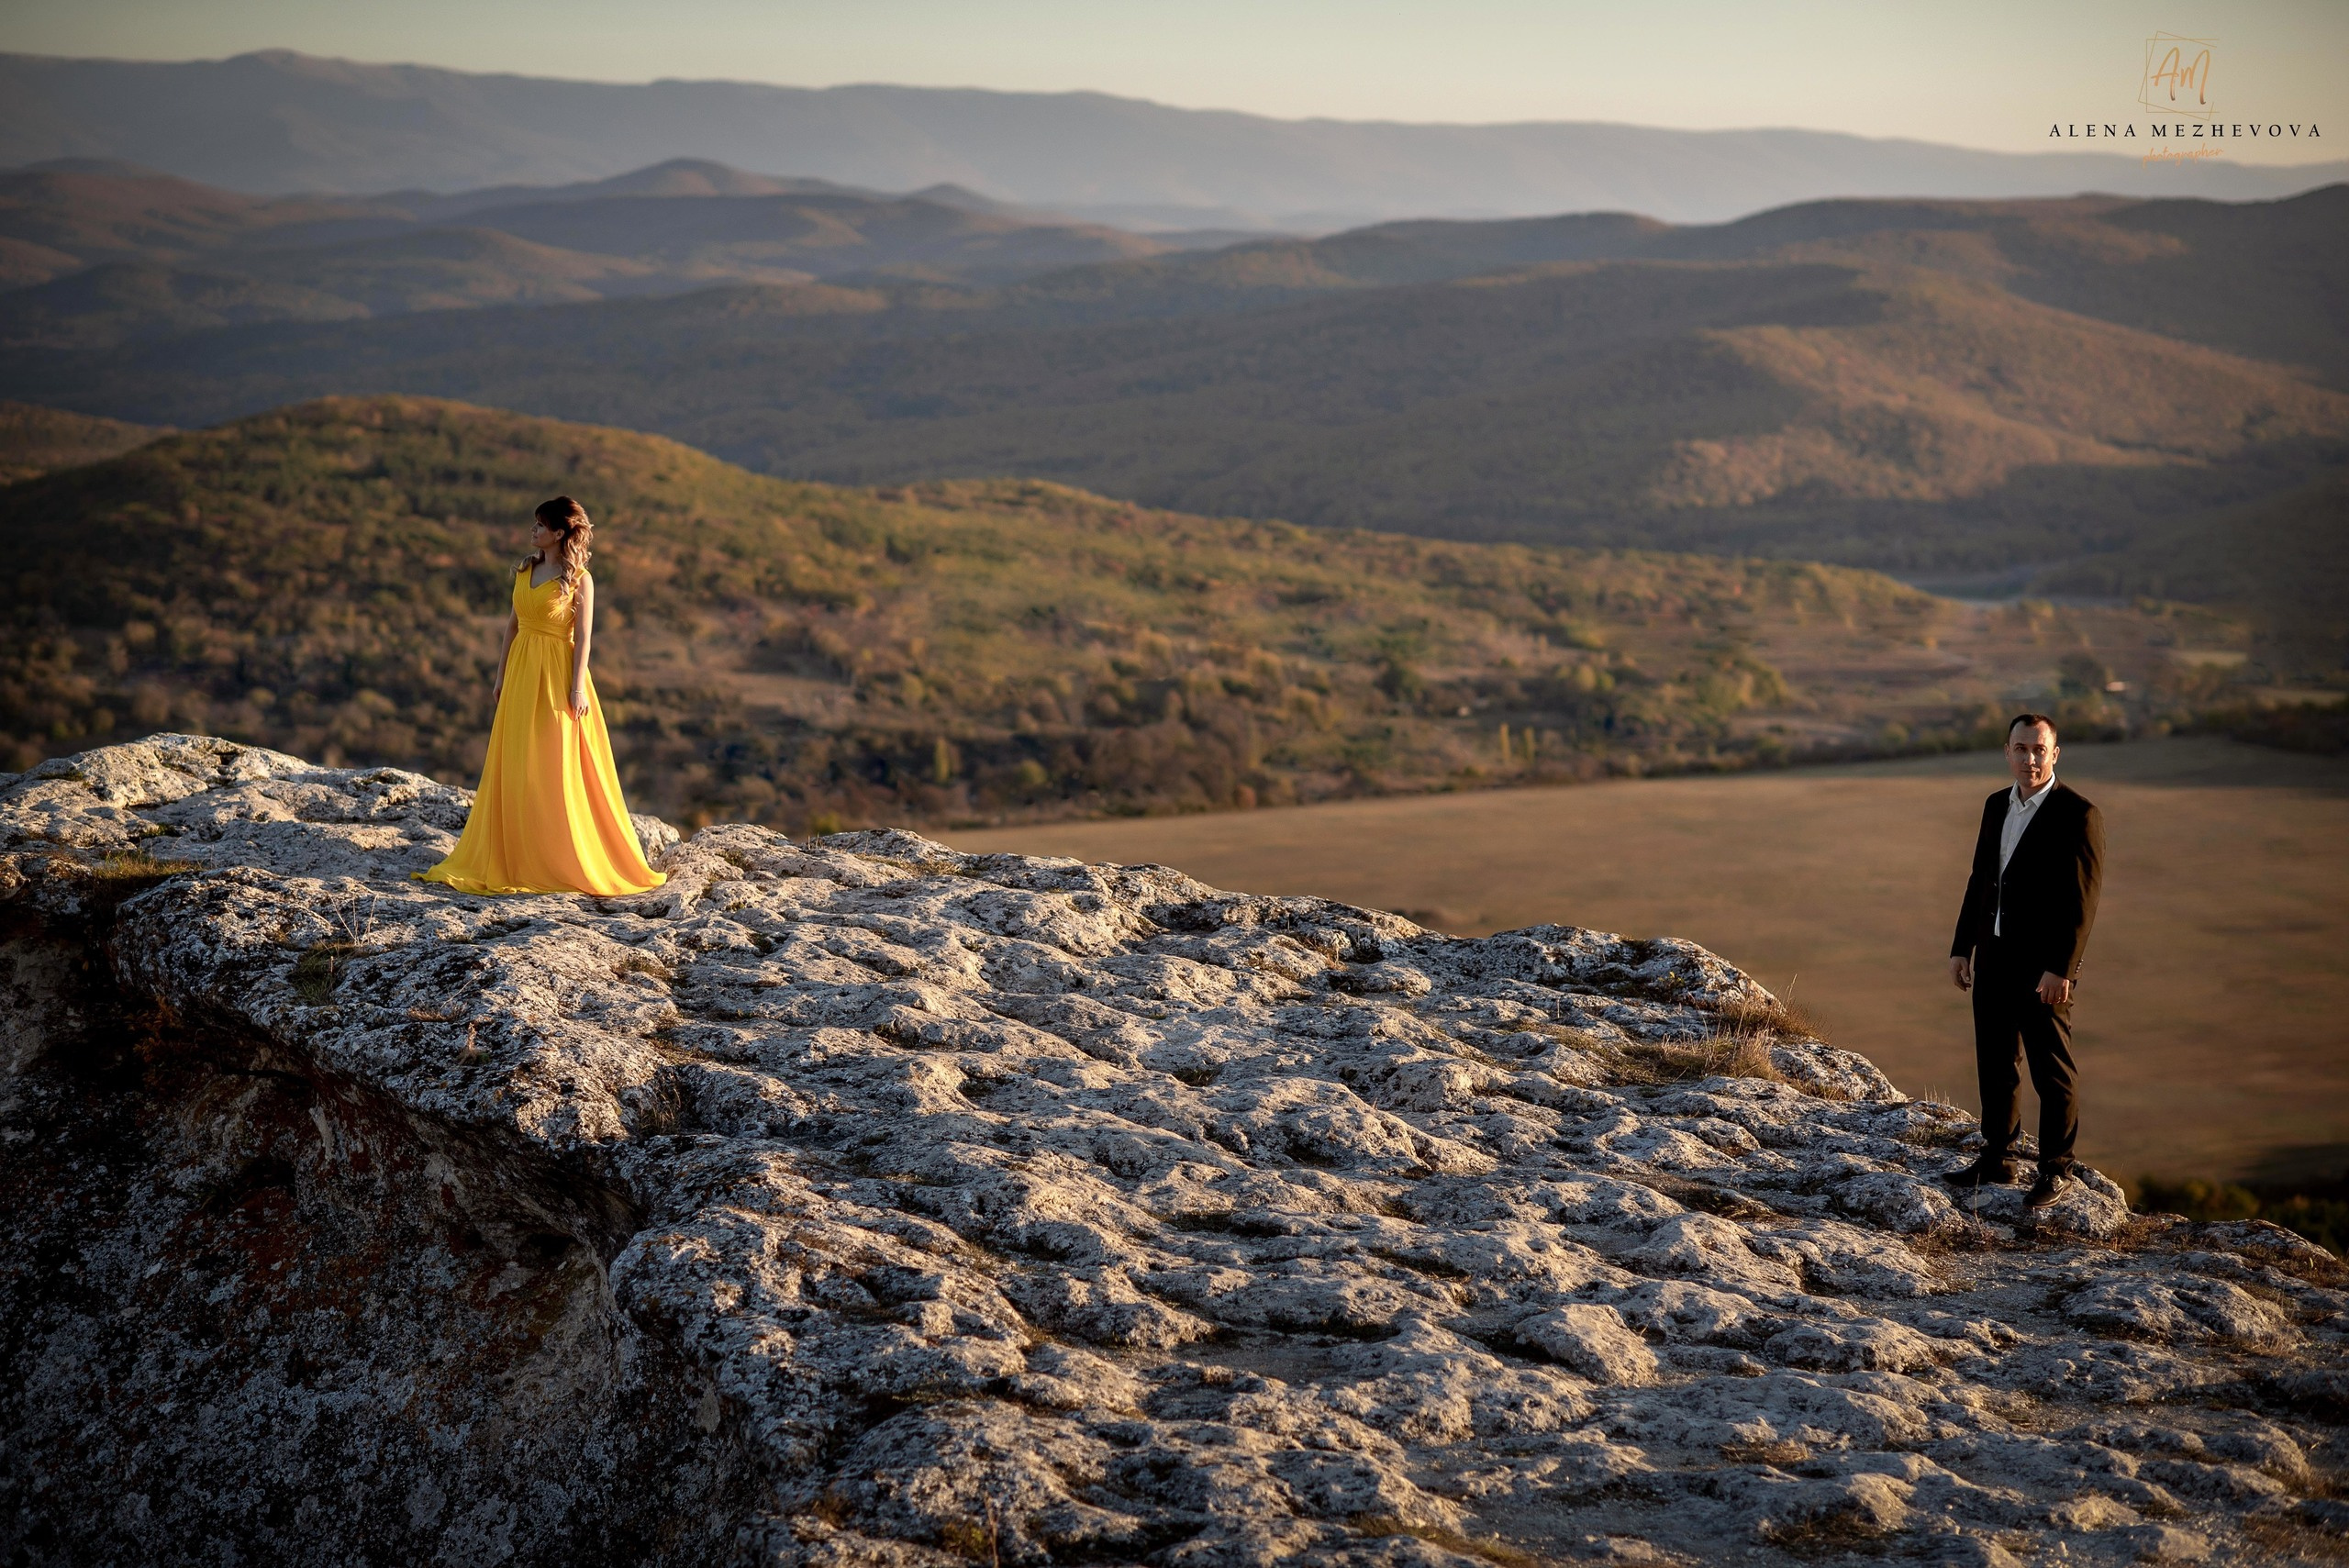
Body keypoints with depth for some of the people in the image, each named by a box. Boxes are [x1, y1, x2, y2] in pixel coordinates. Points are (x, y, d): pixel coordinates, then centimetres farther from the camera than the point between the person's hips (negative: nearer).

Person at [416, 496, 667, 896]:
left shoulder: (579, 579, -9)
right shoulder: (525, 571, 9)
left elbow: (583, 636, -11)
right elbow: (513, 624, 13)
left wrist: (577, 687, -15)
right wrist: (501, 675, 12)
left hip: (557, 675, -6)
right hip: (521, 673, 6)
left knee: (557, 770, -2)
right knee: (515, 768, 8)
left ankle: (567, 859, 8)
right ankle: (517, 857, 17)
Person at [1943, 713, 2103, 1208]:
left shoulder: (2077, 814, -13)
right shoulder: (1997, 806, 9)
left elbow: (2082, 901, -16)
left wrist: (2061, 968, -20)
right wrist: (1961, 948, 12)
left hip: (2044, 967, -7)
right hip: (1994, 958, 7)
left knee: (2053, 1073, 4)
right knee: (1994, 1064, 15)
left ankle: (2054, 1171, 15)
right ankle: (1997, 1158, 28)